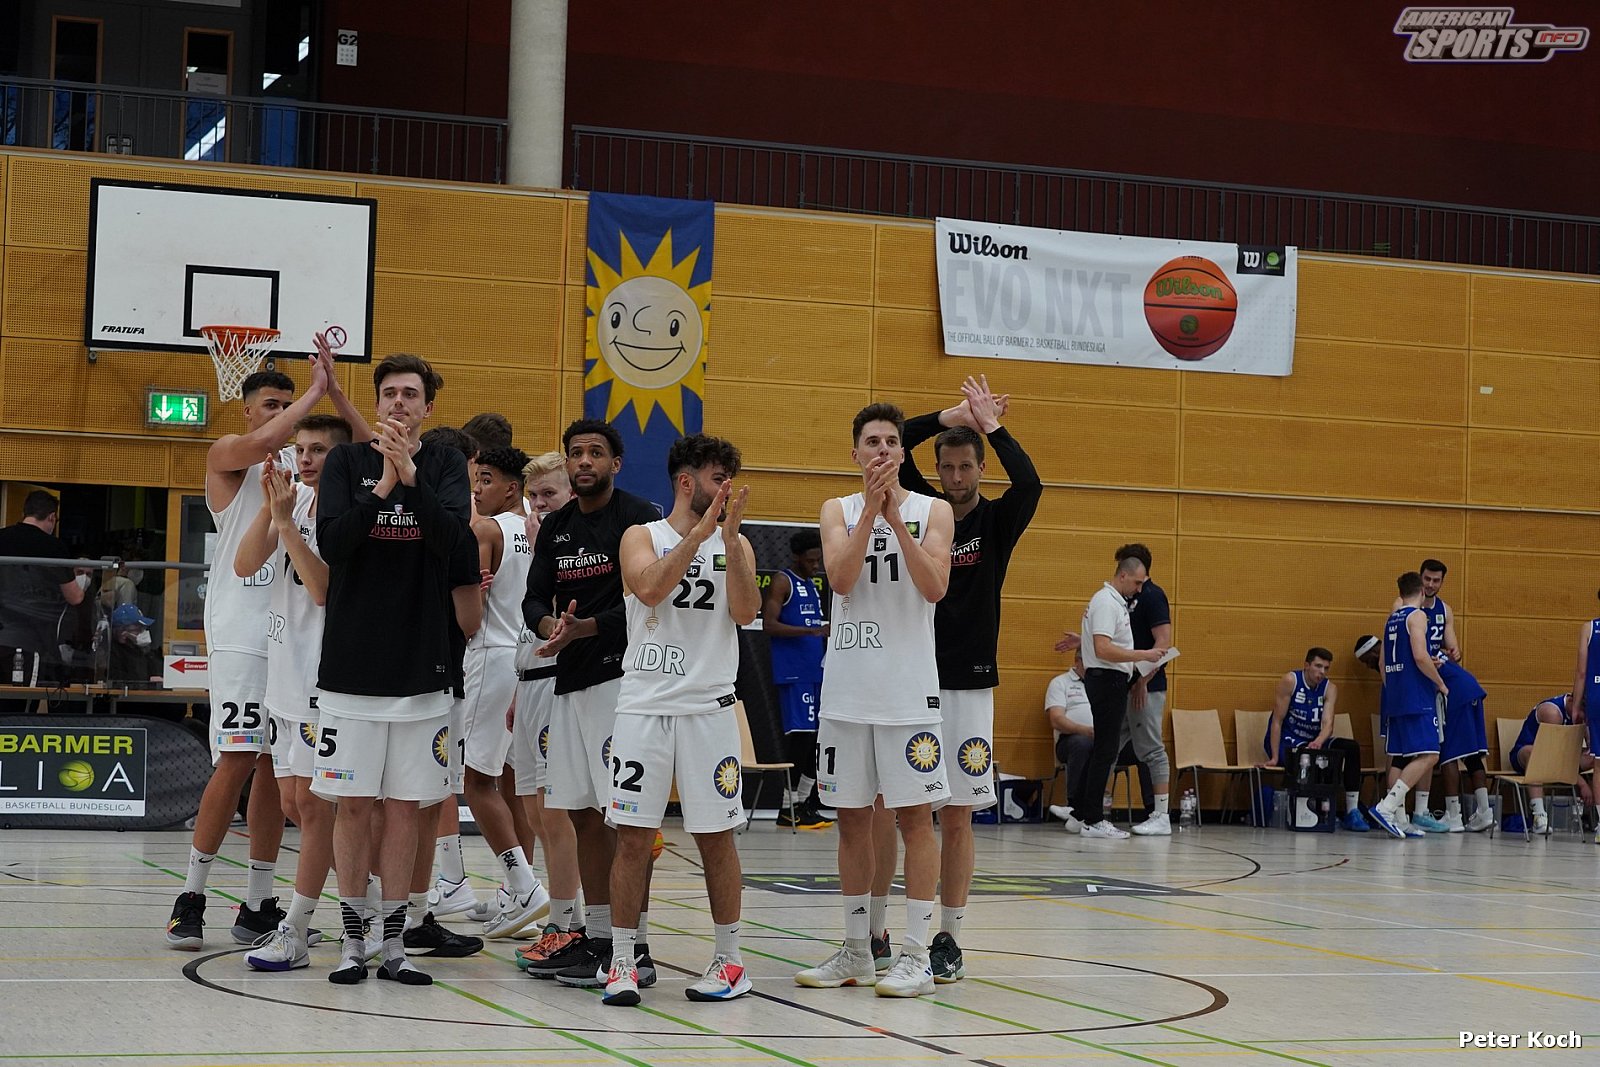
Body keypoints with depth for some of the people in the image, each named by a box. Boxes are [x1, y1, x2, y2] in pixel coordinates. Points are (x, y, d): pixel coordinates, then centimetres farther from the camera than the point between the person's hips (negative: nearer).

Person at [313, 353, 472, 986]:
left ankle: (394, 944, 12)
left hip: (421, 666, 1)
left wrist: (409, 474, -24)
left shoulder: (446, 467, 6)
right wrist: (382, 486, -19)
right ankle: (353, 940, 12)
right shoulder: (348, 462, 4)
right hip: (352, 664, -1)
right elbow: (331, 545, -9)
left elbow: (452, 534, -12)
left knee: (405, 805, 5)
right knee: (353, 803, 2)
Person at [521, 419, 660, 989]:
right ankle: (596, 937, 19)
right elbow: (534, 599, 12)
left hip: (623, 677, -8)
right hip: (570, 681, 8)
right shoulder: (555, 527, 16)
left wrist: (585, 628, -22)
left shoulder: (639, 517, -6)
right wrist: (551, 625, -11)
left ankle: (635, 950, -6)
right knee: (582, 813, 10)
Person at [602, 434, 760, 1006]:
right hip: (644, 703, -1)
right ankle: (622, 963, 5)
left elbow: (745, 612, -6)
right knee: (633, 835, -2)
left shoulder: (735, 544, 10)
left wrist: (729, 537, -13)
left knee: (716, 835, 5)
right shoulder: (641, 536, 5)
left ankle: (730, 959, 15)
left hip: (709, 707, 1)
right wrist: (698, 532, -16)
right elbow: (651, 589, -15)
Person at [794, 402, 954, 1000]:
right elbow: (841, 577, -9)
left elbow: (935, 587, -12)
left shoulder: (933, 512, 2)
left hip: (909, 689, -3)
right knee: (852, 817, 9)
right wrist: (871, 509, -15)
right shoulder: (838, 511, 9)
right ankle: (856, 952, 18)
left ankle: (916, 955, 2)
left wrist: (897, 517, -15)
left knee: (915, 815, -2)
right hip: (846, 687, 3)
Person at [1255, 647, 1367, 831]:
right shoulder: (1290, 681, -14)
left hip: (1313, 742, 5)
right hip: (1285, 743, -5)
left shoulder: (1330, 689, -2)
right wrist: (1274, 758, -19)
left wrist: (1319, 741, -40)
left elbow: (1328, 723, -16)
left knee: (1351, 747, -15)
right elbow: (1277, 721, -14)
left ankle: (1352, 811, -17)